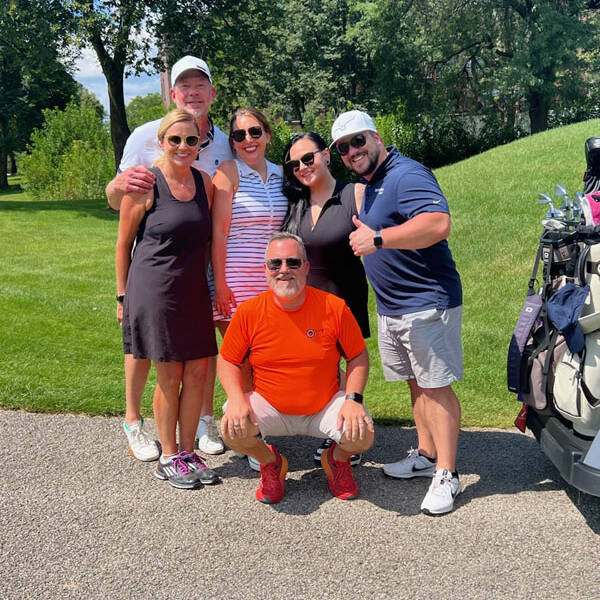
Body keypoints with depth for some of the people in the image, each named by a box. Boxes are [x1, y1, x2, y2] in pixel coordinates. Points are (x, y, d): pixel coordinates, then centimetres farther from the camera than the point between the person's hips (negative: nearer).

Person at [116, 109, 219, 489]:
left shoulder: (205, 182, 7)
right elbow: (124, 244, -1)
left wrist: (213, 289, 13)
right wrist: (124, 296, 0)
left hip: (194, 293, 5)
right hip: (155, 291, -5)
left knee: (198, 373, 7)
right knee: (169, 376, 3)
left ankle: (188, 451, 23)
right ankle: (169, 458, 19)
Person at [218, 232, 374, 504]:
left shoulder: (334, 307, -11)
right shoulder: (249, 312, -9)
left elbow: (358, 357, 0)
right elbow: (227, 360, 0)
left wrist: (353, 399, -16)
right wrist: (237, 398, -19)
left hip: (325, 408, 0)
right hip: (270, 407, 1)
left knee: (363, 434, -26)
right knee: (232, 429, -27)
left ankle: (336, 459, 15)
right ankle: (271, 463, 10)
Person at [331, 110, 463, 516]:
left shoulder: (407, 174, -16)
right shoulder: (371, 185, 15)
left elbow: (439, 224, -33)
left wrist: (377, 239, -30)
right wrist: (364, 230, 11)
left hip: (428, 302, -10)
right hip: (390, 307, 10)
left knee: (436, 386, -5)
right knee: (417, 384, 17)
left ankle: (446, 475, 3)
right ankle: (426, 456, 28)